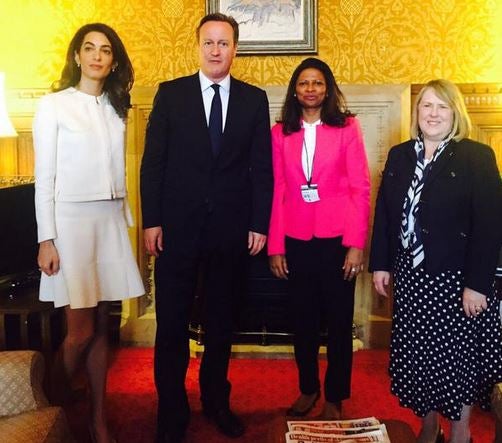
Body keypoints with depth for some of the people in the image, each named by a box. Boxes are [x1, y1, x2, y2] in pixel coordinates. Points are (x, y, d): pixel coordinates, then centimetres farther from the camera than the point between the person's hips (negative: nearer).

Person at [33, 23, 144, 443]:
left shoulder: (116, 108, 11)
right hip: (70, 219, -4)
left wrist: (126, 219, 10)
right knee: (81, 329, -4)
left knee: (102, 326, 8)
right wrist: (46, 240, -10)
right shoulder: (53, 105, -3)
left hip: (110, 220, 5)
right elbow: (44, 178, -6)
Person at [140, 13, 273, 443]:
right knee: (172, 323, 6)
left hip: (230, 227, 1)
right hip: (177, 225, -1)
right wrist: (151, 221, -6)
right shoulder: (170, 94, 2)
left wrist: (259, 223, -1)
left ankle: (216, 401, 32)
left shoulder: (254, 99, 5)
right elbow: (153, 162, -1)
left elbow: (262, 167, 4)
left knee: (221, 321, 14)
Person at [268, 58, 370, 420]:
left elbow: (361, 188, -4)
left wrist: (356, 244, -10)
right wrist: (275, 246, 1)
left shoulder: (347, 127, -1)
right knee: (302, 320, 13)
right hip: (296, 241, 2)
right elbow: (277, 191, 4)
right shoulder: (280, 133, 5)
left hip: (336, 240, -2)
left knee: (339, 321, 8)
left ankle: (335, 398, 24)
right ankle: (308, 389, 31)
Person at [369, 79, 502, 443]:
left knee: (458, 355, 7)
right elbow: (384, 213, 9)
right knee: (417, 354, 11)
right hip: (410, 276, 4)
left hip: (455, 278, -4)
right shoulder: (399, 156, 7)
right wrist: (380, 263, 5)